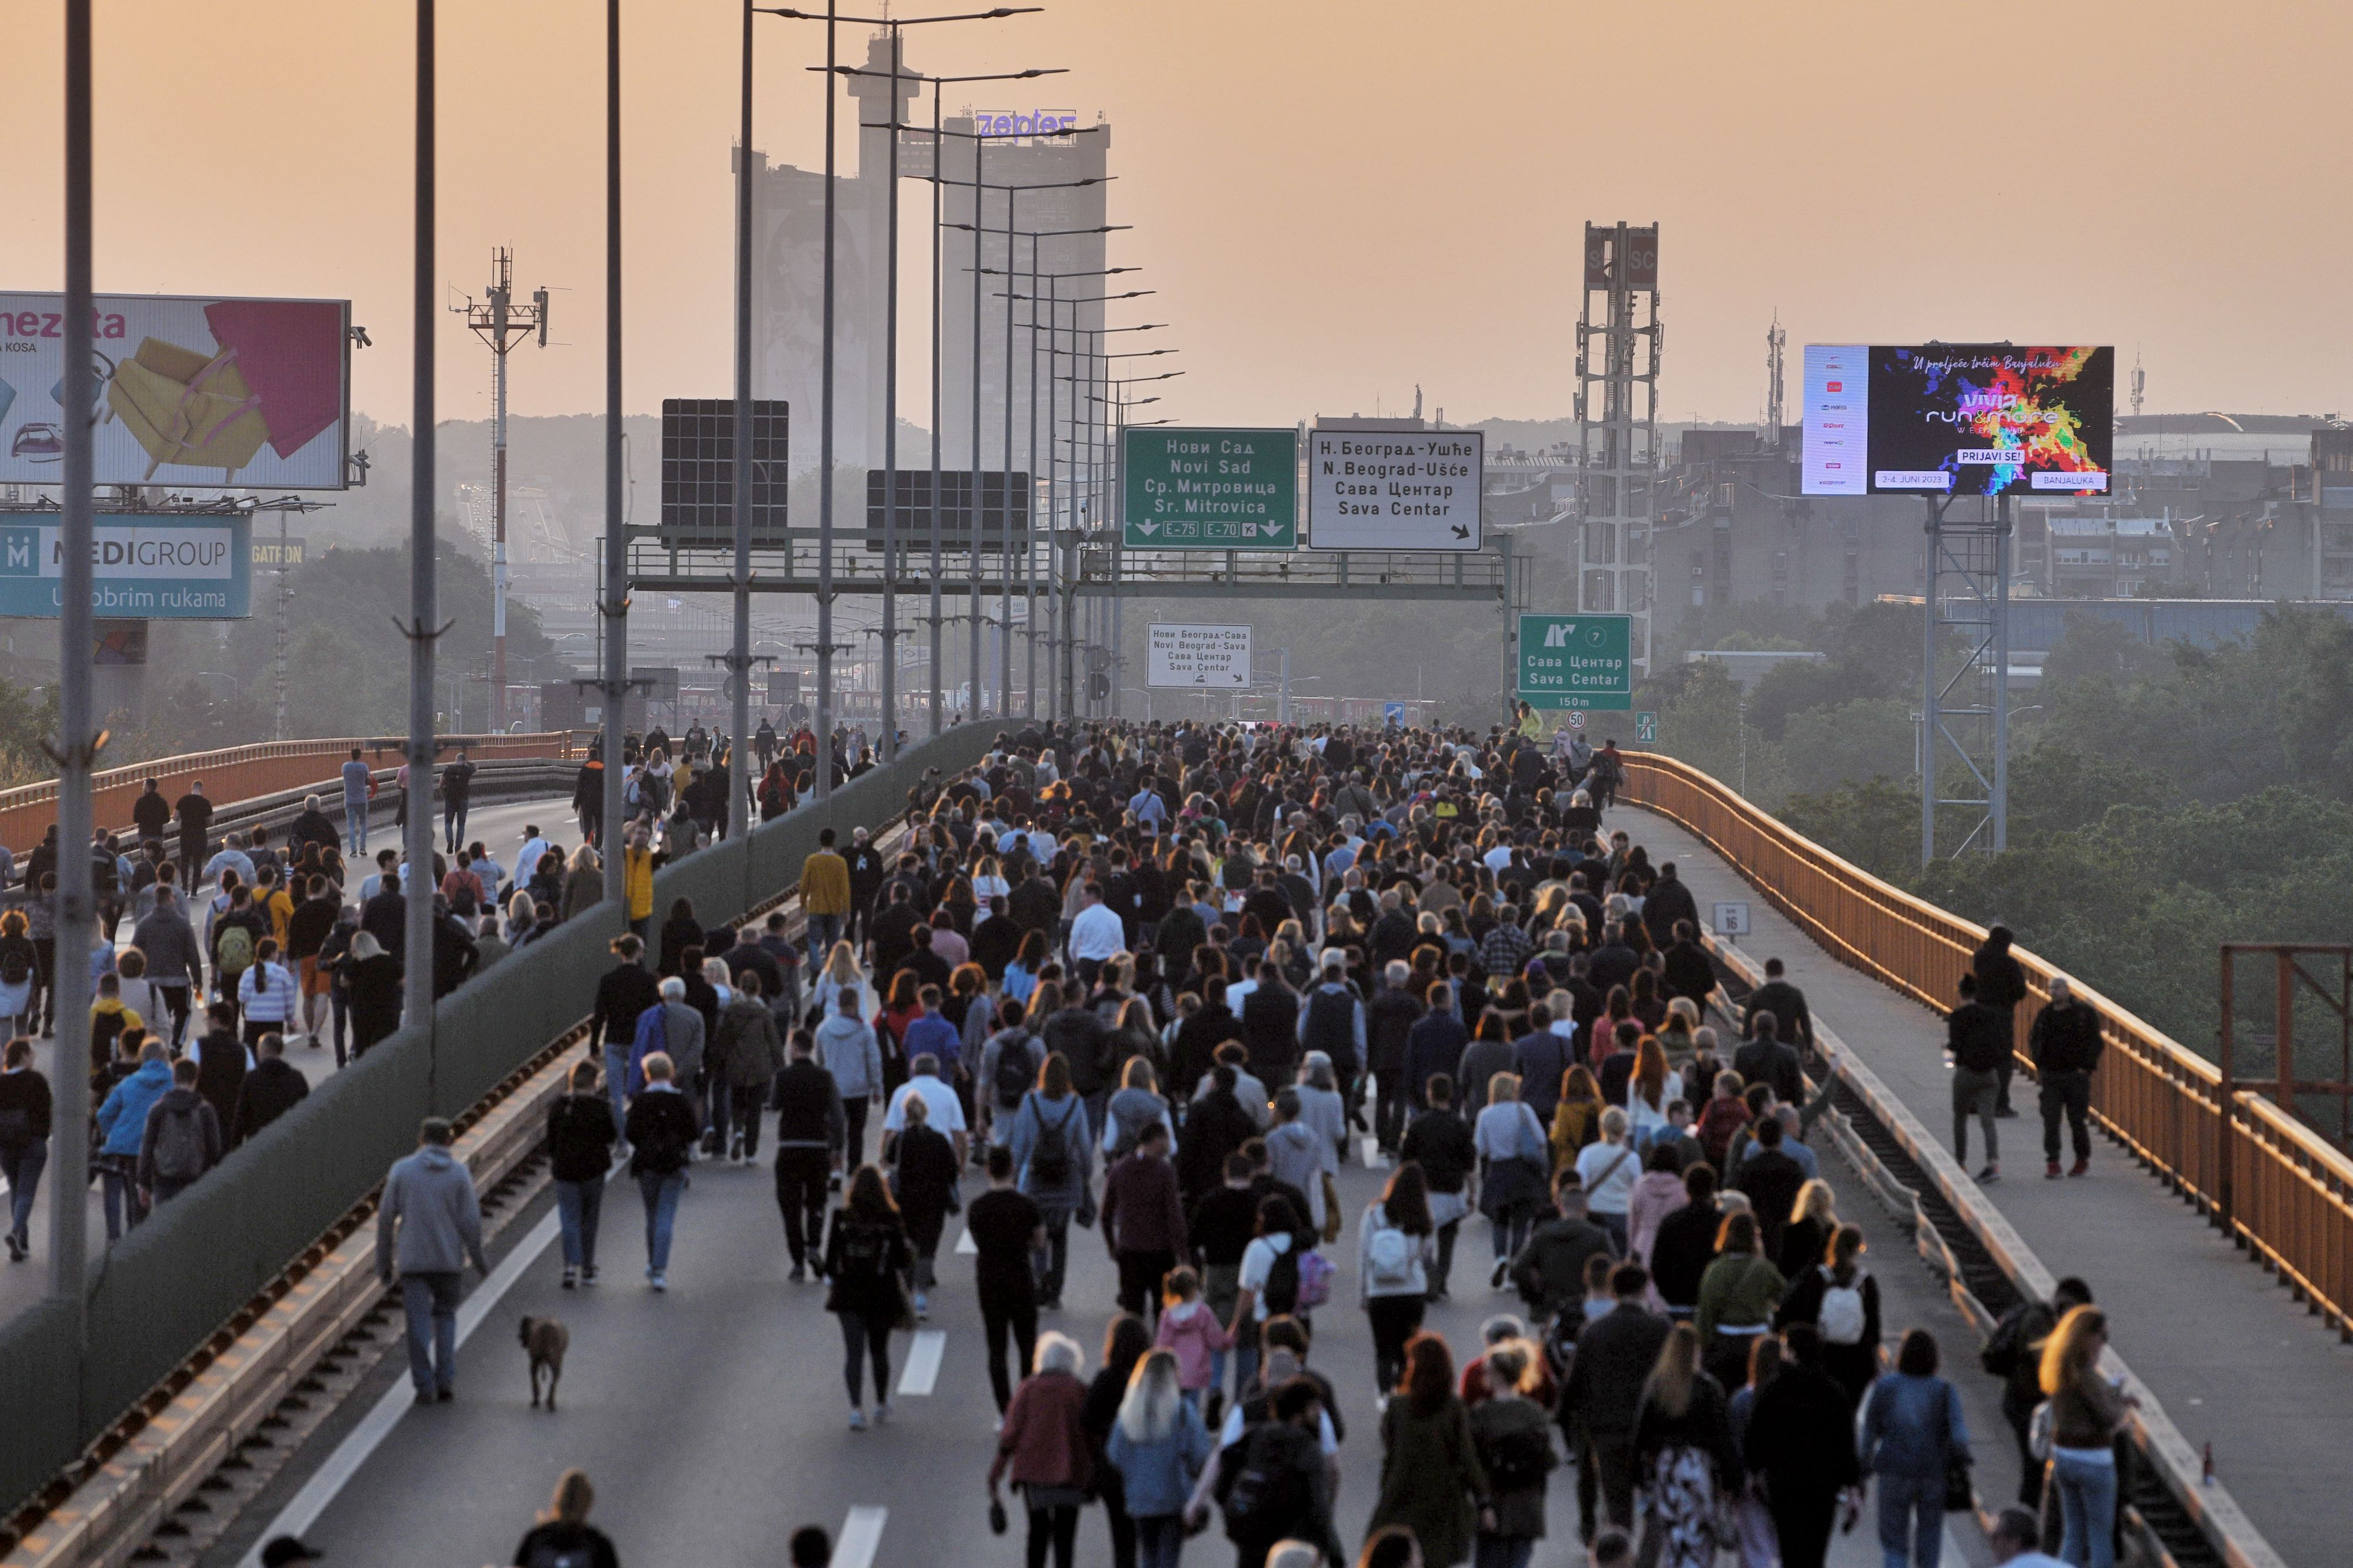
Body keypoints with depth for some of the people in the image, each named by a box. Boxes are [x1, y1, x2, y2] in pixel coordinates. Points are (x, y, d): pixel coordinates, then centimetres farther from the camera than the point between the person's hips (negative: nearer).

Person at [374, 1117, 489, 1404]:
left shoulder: (401, 1170, -1)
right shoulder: (460, 1174, -2)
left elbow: (386, 1216, -1)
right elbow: (470, 1221, -6)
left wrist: (384, 1260, 7)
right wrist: (478, 1259, 7)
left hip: (412, 1260, -1)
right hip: (448, 1259, 1)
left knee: (419, 1324, 3)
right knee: (445, 1318, 15)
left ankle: (425, 1386, -3)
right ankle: (445, 1382, 7)